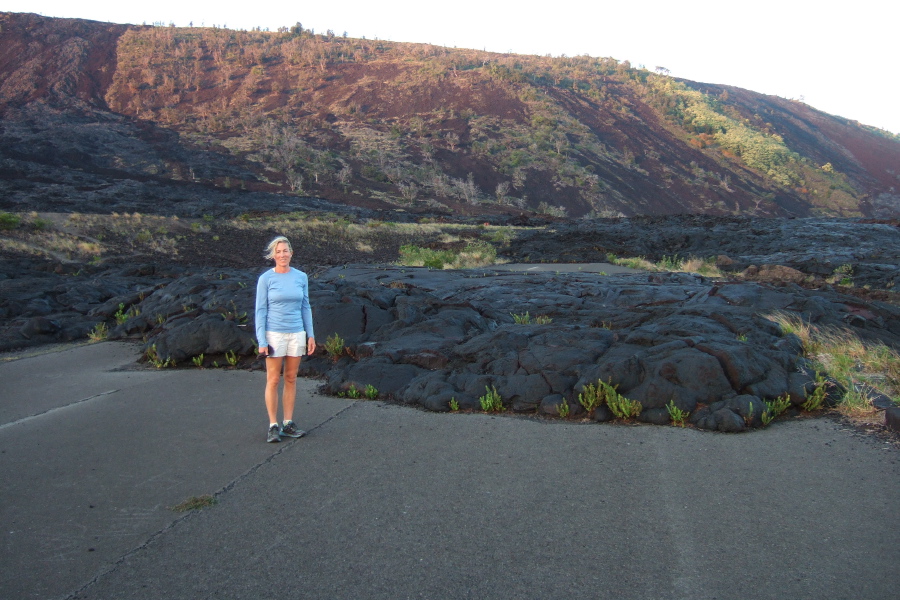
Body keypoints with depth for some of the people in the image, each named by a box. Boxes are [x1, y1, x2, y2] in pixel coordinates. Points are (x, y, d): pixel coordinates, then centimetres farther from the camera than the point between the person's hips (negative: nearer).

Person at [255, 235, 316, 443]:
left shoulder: (301, 277, 3)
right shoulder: (265, 279, -7)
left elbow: (305, 307, 9)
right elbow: (260, 311, -6)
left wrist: (310, 335, 4)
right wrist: (261, 342, -12)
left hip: (296, 335, 3)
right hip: (274, 335, -3)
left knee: (291, 379, 9)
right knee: (273, 380, 0)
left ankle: (288, 424, 17)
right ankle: (273, 426, 8)